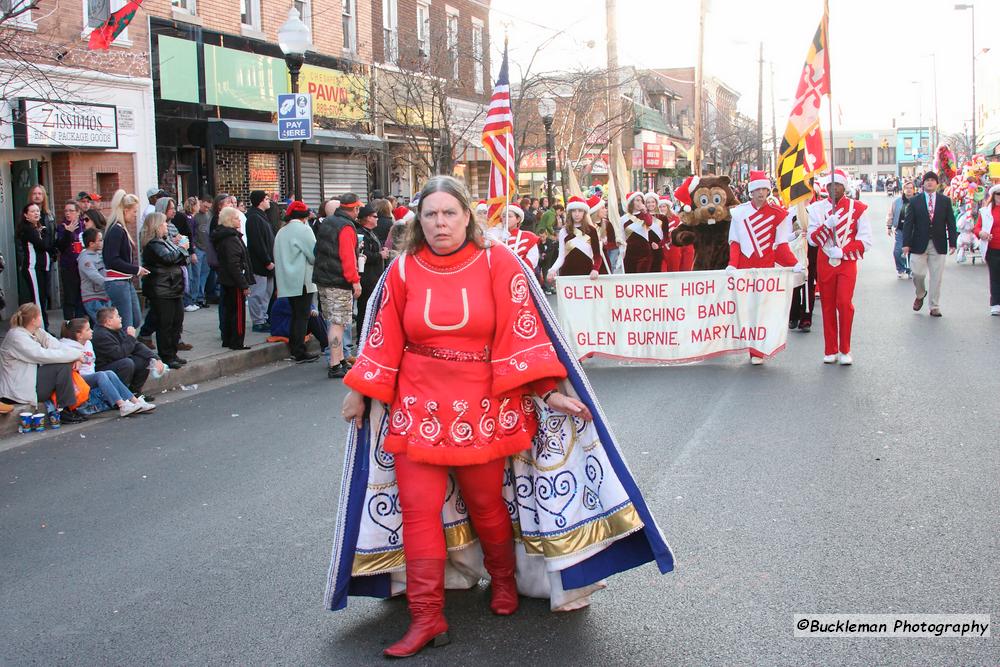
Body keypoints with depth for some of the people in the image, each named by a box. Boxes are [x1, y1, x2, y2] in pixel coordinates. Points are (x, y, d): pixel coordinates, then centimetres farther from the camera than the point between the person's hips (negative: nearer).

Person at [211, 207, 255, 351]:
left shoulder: (221, 237, 12)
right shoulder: (231, 239, -19)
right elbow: (234, 264, -24)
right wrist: (244, 284, -21)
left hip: (225, 280, 10)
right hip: (234, 281, -10)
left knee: (228, 310, 16)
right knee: (238, 312, -3)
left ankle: (227, 340, 24)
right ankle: (236, 342, 1)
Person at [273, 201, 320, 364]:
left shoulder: (281, 231, 13)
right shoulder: (302, 229, -9)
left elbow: (278, 256, 16)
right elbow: (314, 255, -11)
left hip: (287, 281, 7)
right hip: (302, 280, -7)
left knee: (295, 315, 14)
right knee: (302, 316, -5)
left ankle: (294, 350, 16)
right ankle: (300, 353, -6)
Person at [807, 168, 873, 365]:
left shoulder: (857, 208, -2)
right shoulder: (817, 208, 3)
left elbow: (865, 240, -6)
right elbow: (812, 239, -4)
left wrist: (842, 252, -16)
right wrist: (827, 225, -20)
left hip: (847, 262, -2)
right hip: (825, 262, 2)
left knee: (844, 303, -14)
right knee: (828, 306, 6)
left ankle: (845, 350, -2)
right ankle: (830, 350, 15)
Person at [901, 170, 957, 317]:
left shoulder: (945, 201, 7)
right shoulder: (915, 201, 3)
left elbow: (951, 223, 6)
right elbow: (908, 223, 0)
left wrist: (953, 242, 0)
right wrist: (906, 243, -8)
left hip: (938, 245, 1)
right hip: (919, 244, -1)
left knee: (936, 277, 2)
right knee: (918, 274, -4)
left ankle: (934, 307, 11)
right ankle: (920, 295, 27)